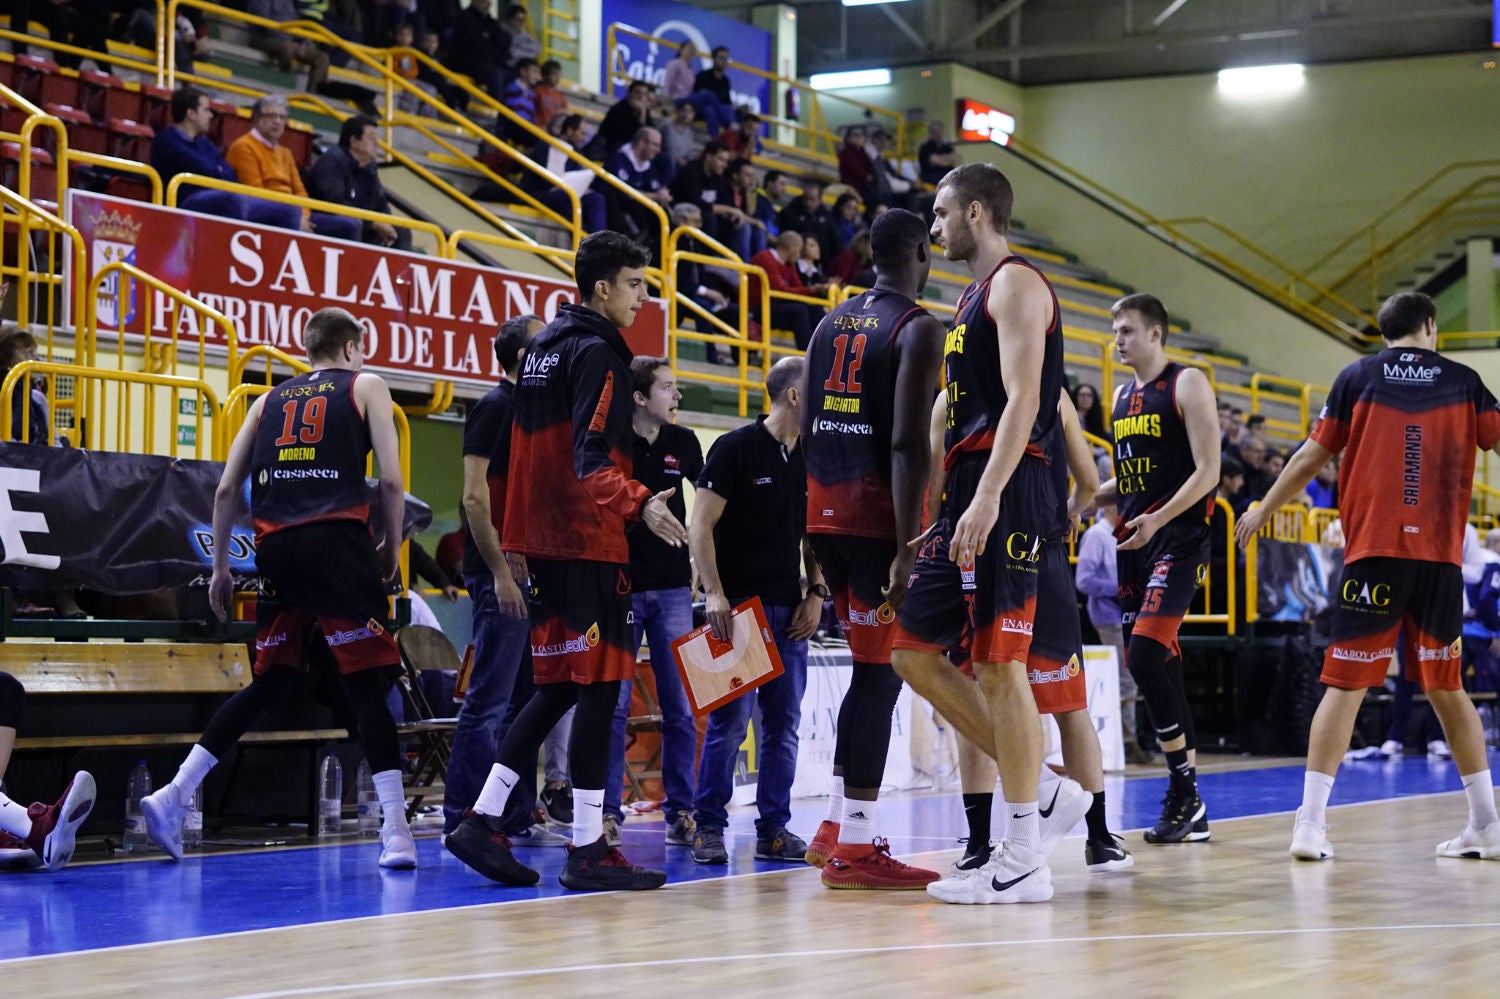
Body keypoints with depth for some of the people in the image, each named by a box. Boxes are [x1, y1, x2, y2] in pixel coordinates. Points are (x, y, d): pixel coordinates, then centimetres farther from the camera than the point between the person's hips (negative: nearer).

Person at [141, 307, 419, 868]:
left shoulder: (271, 399, 23)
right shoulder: (365, 386, 13)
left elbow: (226, 490, 17)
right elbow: (391, 481, 1)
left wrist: (219, 567, 23)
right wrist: (391, 550, 12)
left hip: (276, 548, 4)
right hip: (338, 543, -4)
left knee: (270, 684, 17)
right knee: (368, 684, -3)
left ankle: (173, 795, 11)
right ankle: (395, 834, -9)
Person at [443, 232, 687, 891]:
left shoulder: (544, 347, 18)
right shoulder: (597, 352, -10)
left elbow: (524, 452, 22)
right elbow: (591, 459, -22)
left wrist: (516, 541, 26)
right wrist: (640, 503, -37)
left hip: (546, 540, 9)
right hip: (589, 542, -9)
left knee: (558, 686, 14)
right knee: (597, 688, -6)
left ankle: (483, 821, 12)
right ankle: (588, 850, -6)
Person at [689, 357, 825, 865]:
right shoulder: (735, 448, -5)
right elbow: (701, 527, -9)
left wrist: (815, 594, 8)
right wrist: (714, 593, -18)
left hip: (789, 611, 6)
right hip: (738, 605, -6)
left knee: (783, 722, 5)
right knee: (730, 719, -8)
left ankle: (774, 828, 12)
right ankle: (708, 827, 1)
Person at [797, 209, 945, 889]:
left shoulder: (831, 323, 15)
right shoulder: (919, 329, -9)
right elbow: (907, 444, -18)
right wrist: (906, 549, -21)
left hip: (825, 513, 8)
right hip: (878, 517, -8)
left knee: (870, 666, 18)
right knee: (879, 674, -4)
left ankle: (835, 826, 20)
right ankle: (854, 849, -3)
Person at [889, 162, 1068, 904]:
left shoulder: (1016, 284, -7)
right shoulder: (974, 297, 23)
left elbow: (1022, 400, -18)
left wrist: (986, 498, -27)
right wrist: (942, 506, 24)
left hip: (1005, 491, -10)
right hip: (965, 495, 10)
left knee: (998, 664, -10)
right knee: (913, 650, 9)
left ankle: (1025, 858, -5)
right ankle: (1035, 786, 13)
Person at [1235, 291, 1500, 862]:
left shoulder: (1358, 377, 6)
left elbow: (1312, 456, 7)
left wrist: (1262, 512, 18)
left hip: (1375, 551, -2)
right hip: (1441, 556, 2)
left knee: (1345, 685, -2)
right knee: (1446, 687, 13)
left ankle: (1310, 823, -10)